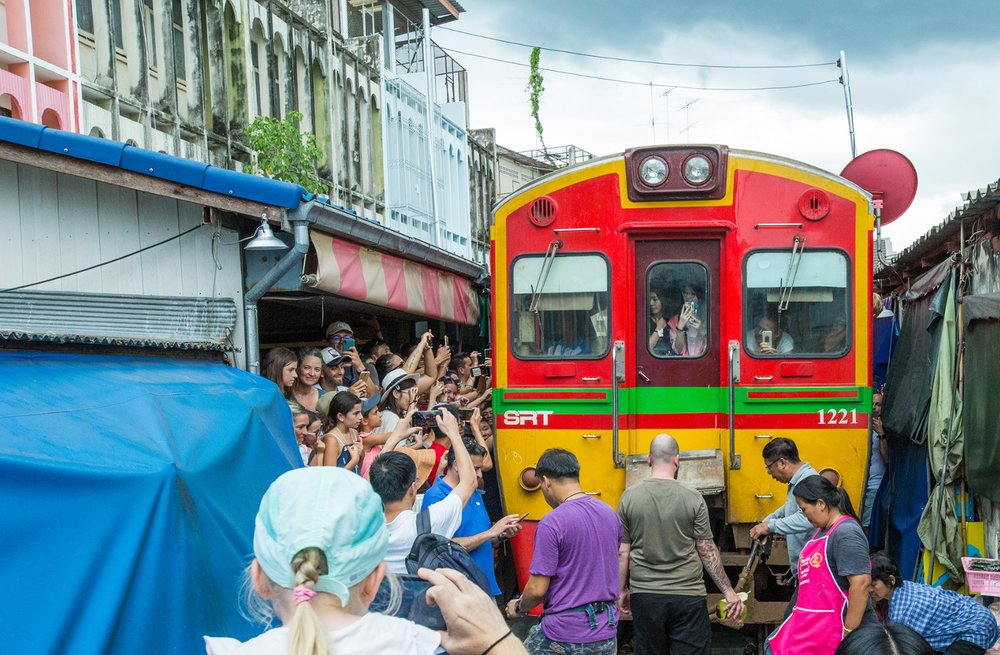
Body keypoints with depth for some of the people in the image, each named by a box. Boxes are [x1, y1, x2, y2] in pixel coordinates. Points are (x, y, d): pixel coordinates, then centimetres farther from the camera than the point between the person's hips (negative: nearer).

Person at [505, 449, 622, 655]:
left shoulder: (551, 524, -17)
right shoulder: (610, 514, 5)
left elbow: (537, 590, -15)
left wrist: (519, 607, 5)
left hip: (566, 635, -6)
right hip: (606, 631, 6)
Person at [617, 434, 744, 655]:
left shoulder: (630, 497, -3)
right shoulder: (692, 498, -8)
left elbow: (622, 552, 1)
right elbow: (708, 551, -3)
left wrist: (623, 590, 14)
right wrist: (728, 591, 6)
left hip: (644, 595, 2)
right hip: (687, 596, -2)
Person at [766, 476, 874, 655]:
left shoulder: (845, 533, -18)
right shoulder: (822, 530, 13)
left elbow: (861, 583, -25)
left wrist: (849, 633, -24)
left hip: (835, 629, -9)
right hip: (812, 624, 9)